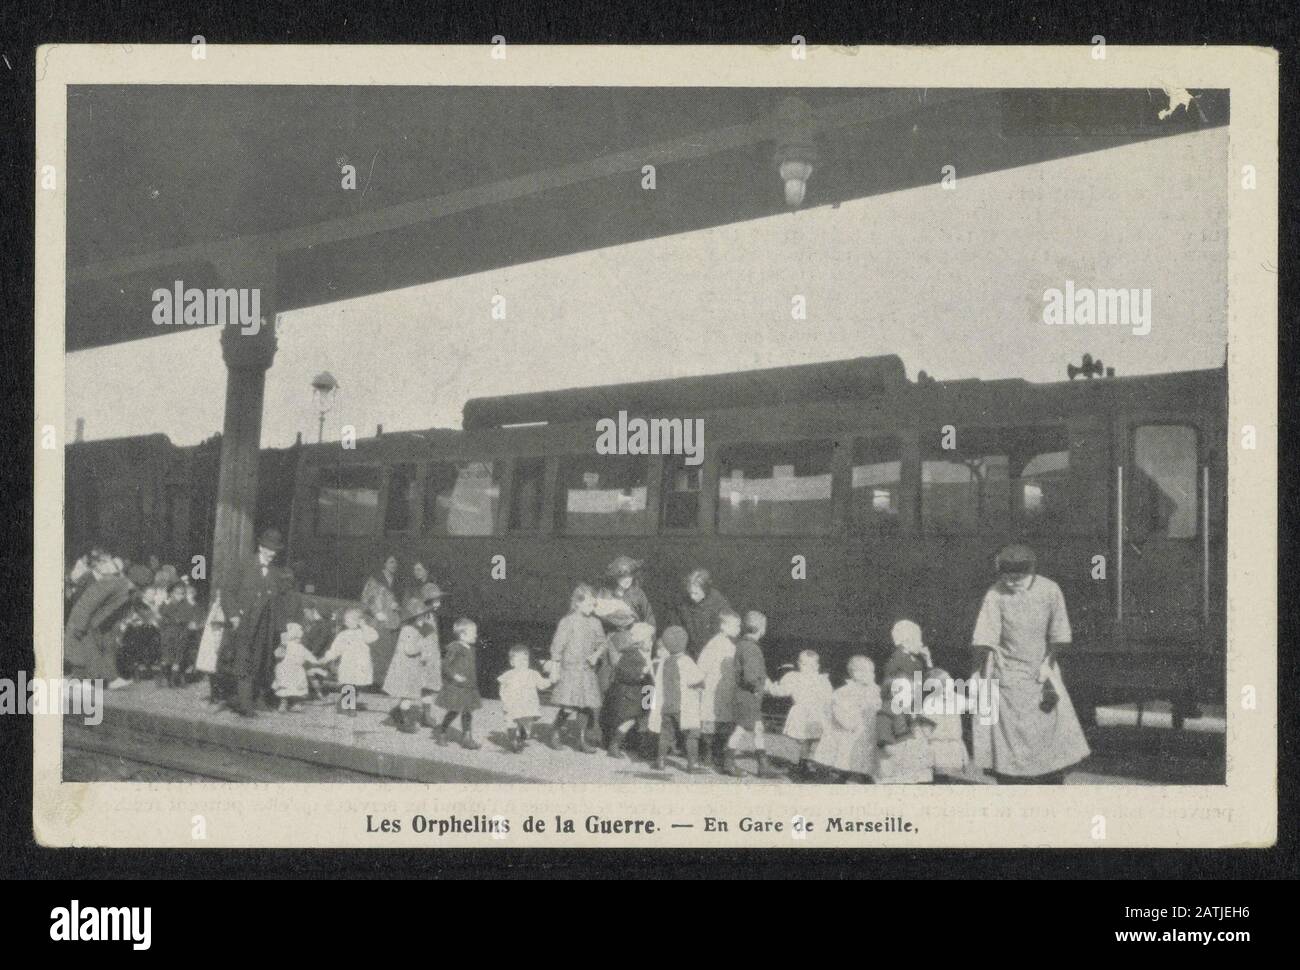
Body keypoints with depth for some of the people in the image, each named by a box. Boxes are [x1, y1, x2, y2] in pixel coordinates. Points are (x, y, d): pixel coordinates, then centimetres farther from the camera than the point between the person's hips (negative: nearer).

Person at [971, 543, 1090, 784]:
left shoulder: (1049, 591, -6)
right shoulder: (996, 595, -13)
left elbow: (1059, 636, 3)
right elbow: (985, 640, -14)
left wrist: (1048, 663, -3)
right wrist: (985, 678, -16)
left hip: (1041, 671, 3)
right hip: (1009, 676, -3)